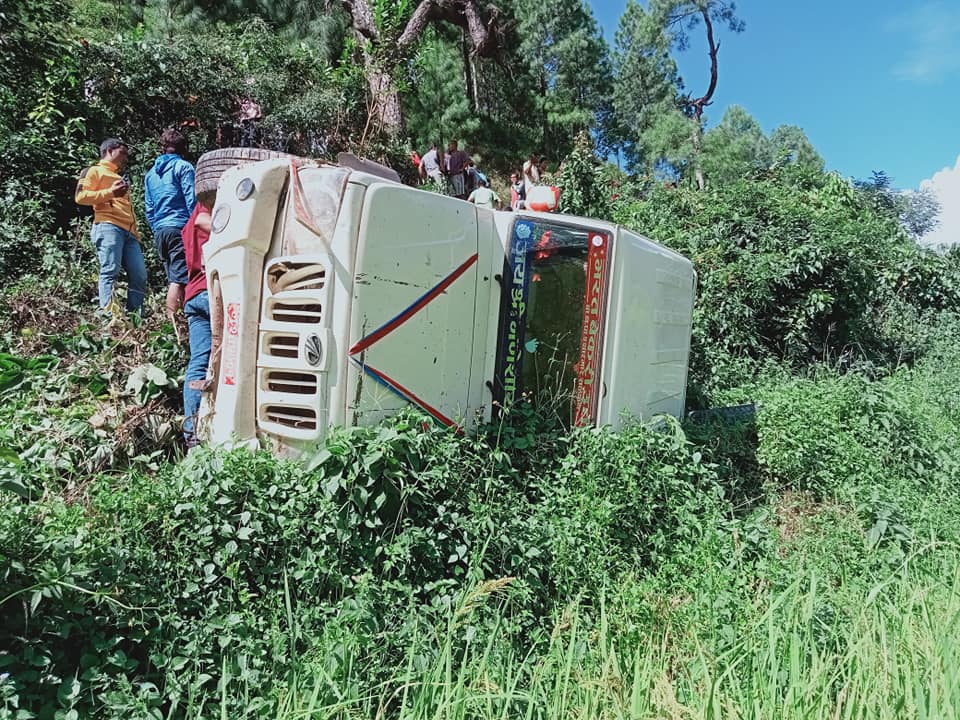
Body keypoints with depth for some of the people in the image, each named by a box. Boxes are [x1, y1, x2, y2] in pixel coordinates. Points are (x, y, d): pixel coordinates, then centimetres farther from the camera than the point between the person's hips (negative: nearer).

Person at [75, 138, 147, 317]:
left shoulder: (120, 178, 35)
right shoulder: (95, 171, 12)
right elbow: (80, 197, -3)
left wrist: (136, 233, 19)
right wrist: (110, 192, -9)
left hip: (129, 232, 7)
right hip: (108, 227, -7)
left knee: (140, 276, -3)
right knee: (110, 271, -17)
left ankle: (134, 315, -1)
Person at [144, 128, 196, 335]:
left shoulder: (151, 173, 21)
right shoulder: (183, 167, 0)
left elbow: (149, 209, 21)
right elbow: (191, 201, -8)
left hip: (160, 231, 7)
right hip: (180, 228, -7)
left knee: (173, 280, 11)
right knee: (179, 279, -10)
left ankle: (172, 322, 11)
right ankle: (172, 321, -16)